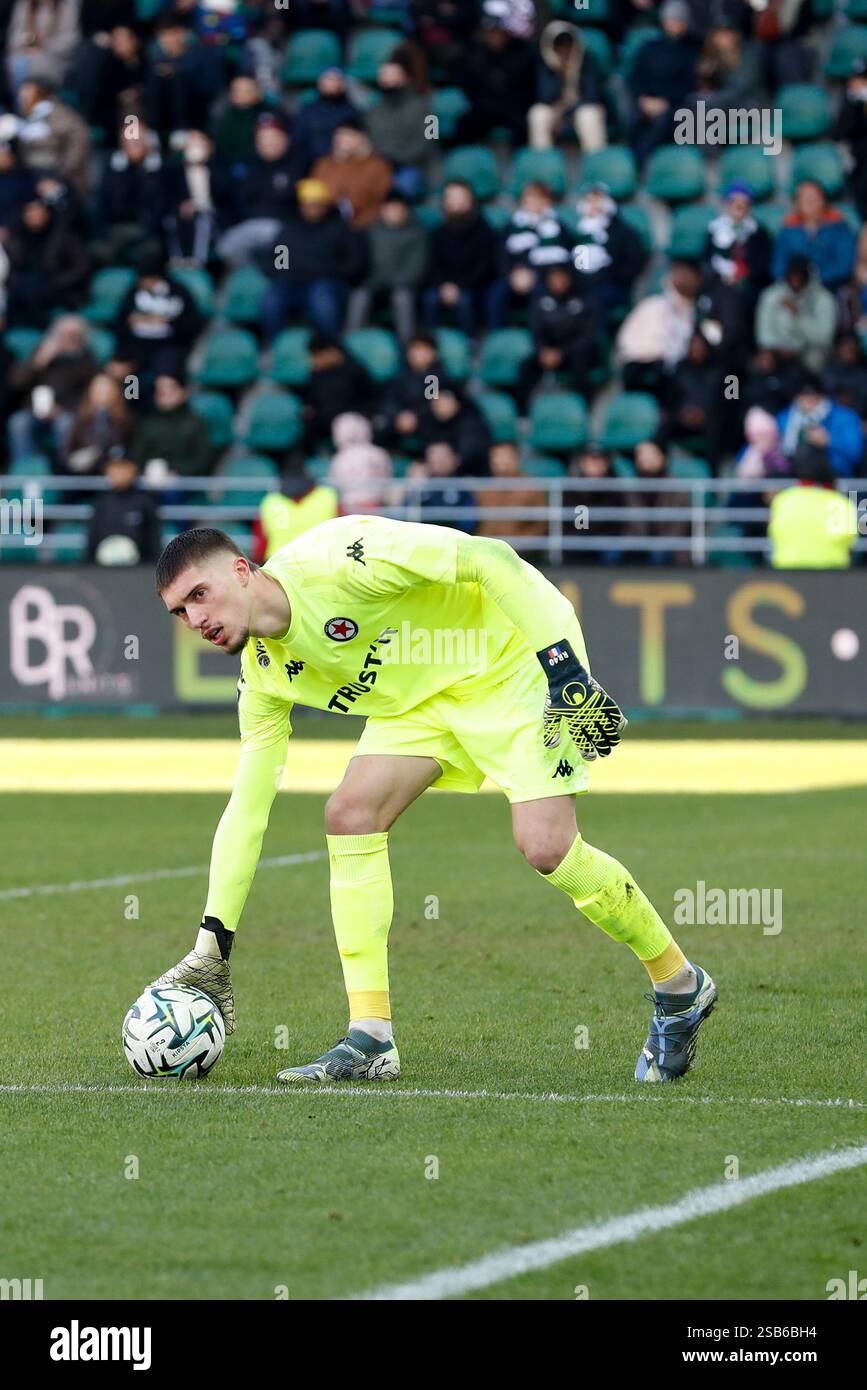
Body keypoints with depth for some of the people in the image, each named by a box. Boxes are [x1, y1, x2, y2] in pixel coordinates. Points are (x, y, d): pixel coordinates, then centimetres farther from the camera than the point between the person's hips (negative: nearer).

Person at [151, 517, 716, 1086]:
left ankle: (681, 986, 3)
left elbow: (489, 559, -28)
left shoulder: (331, 561, -28)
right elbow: (245, 809, 3)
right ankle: (370, 1041, -10)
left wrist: (562, 665, -31)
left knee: (546, 846, -20)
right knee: (349, 815, -12)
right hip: (423, 696, 7)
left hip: (520, 654, -7)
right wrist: (213, 945, 1)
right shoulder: (265, 674, -3)